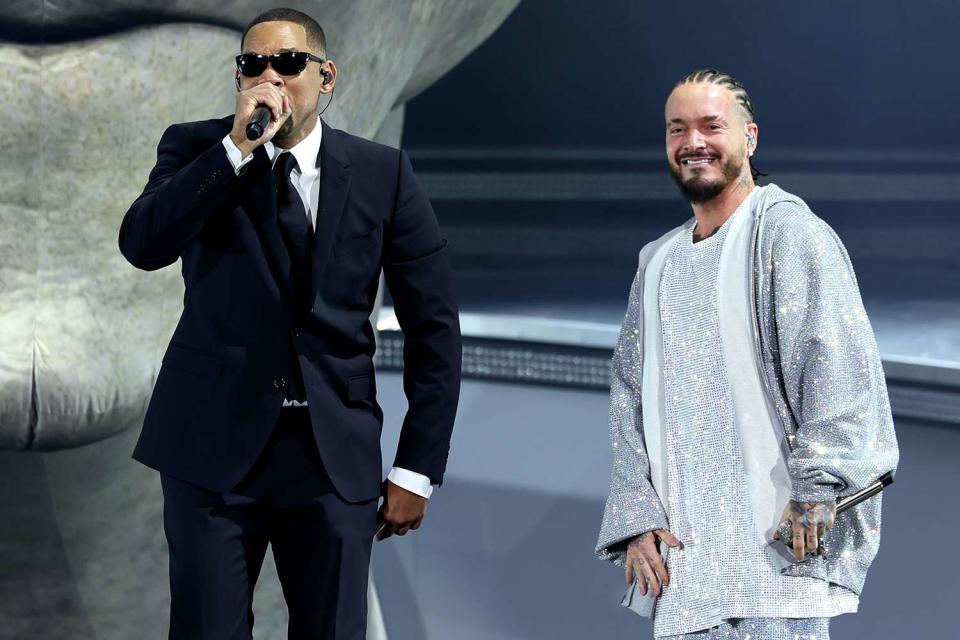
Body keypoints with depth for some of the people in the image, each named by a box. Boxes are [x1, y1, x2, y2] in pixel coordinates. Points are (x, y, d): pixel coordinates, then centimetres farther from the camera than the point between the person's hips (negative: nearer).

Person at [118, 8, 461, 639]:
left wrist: (417, 468, 1)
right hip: (215, 445, 0)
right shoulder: (197, 149, 3)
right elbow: (142, 245, -16)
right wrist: (238, 147, -20)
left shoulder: (383, 174, 2)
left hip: (334, 452, 0)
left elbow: (433, 326, 4)